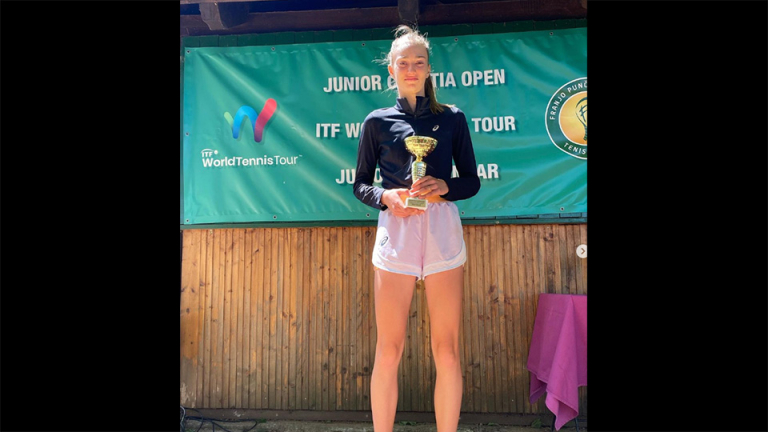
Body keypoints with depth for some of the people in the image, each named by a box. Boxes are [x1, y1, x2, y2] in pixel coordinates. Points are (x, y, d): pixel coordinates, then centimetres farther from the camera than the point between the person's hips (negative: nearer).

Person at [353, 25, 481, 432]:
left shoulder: (452, 118, 10)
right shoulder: (377, 121, 9)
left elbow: (472, 181, 11)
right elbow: (361, 184, 11)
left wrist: (445, 187, -9)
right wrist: (385, 196, -9)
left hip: (443, 232, 1)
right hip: (395, 232, 0)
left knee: (447, 350, 2)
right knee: (388, 350, 1)